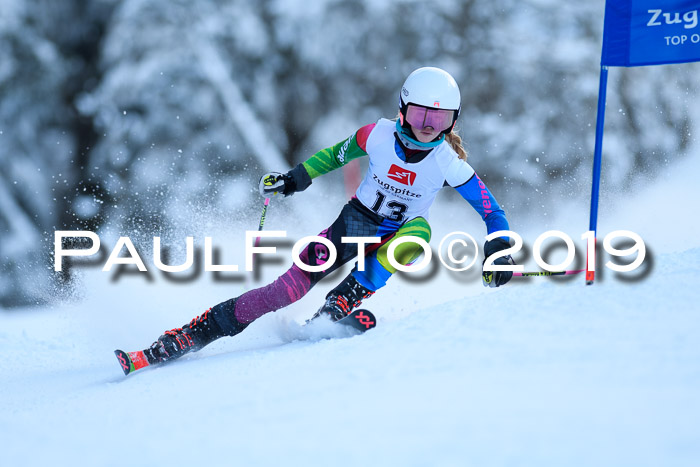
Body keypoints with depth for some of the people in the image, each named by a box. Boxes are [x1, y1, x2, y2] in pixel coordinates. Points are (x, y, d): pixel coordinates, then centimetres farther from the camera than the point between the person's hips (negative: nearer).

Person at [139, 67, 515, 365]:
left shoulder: (449, 165, -18)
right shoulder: (378, 135, -15)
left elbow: (493, 213, -10)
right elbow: (338, 154, 6)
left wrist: (498, 251, -26)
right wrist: (294, 180, 4)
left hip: (396, 238, 0)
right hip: (354, 220, 0)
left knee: (419, 230, -38)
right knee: (289, 288, -19)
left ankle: (341, 304, -32)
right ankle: (188, 336, -15)